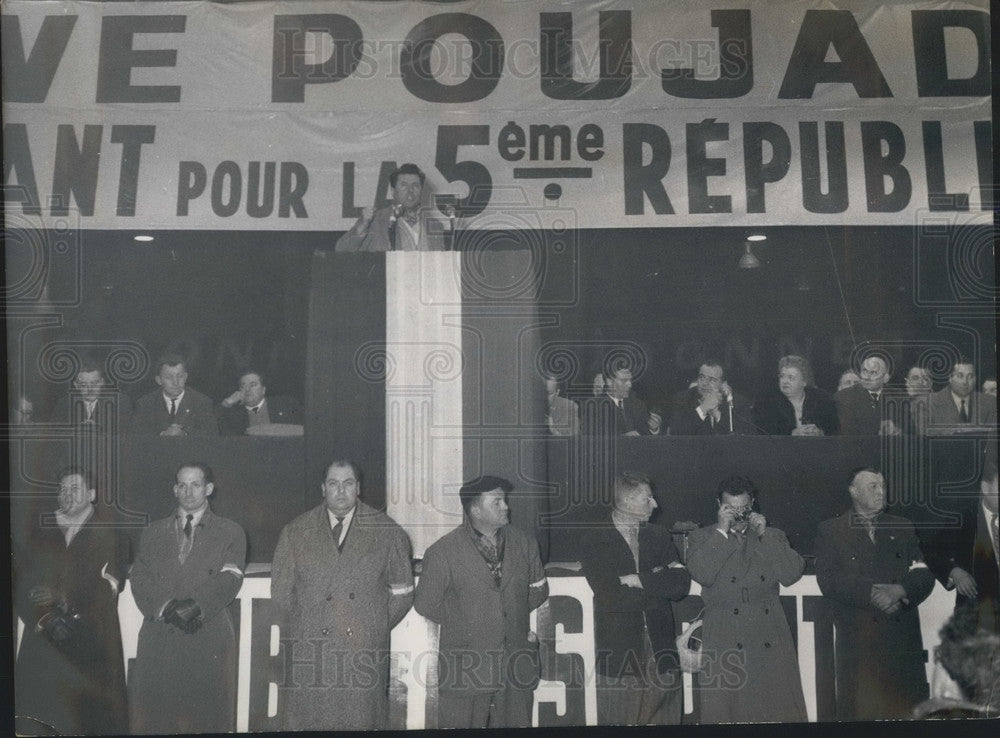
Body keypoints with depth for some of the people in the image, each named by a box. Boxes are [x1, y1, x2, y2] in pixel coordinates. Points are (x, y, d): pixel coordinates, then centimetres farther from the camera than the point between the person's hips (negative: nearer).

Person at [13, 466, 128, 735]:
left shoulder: (110, 539, 8)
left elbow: (107, 591, -1)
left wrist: (67, 606, -14)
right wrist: (44, 619, -10)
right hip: (42, 649, 2)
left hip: (92, 650, -2)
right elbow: (21, 588, 7)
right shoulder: (39, 536, 16)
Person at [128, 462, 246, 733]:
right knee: (153, 715, 0)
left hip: (208, 641, -2)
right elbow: (140, 578, 6)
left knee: (206, 716, -2)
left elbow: (228, 581, -3)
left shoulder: (231, 533, 9)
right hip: (158, 638, 2)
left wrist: (195, 606, -18)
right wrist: (165, 608, -11)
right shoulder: (153, 532, 17)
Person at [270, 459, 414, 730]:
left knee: (361, 721, 1)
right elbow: (281, 594, 11)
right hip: (309, 656, 1)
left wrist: (374, 629, 9)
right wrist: (298, 637, 8)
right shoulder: (295, 532, 7)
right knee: (306, 720, 0)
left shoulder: (387, 532, 5)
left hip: (365, 655, 0)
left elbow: (401, 592, 12)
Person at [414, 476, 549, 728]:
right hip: (465, 670, -3)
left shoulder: (524, 544, 4)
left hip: (516, 669, 3)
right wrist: (466, 625, 5)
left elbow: (539, 589, 19)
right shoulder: (443, 552, -9)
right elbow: (425, 604, 0)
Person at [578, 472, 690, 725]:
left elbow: (682, 585, 3)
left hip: (661, 651, 4)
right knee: (618, 722, -1)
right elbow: (610, 595, -13)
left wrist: (639, 580, -9)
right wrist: (658, 581, -6)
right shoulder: (595, 540, -1)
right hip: (618, 653, -4)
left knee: (664, 721, 4)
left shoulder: (660, 536, 14)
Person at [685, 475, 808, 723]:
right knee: (724, 711, -2)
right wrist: (722, 531, -10)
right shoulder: (702, 537, 8)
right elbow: (701, 574, -11)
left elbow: (791, 575, -2)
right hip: (724, 645, -2)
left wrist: (764, 534, -5)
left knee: (779, 711, 0)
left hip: (771, 645, 2)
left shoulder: (773, 536, 14)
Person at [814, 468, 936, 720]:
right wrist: (873, 592, -14)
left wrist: (899, 590, -12)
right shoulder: (829, 531, 7)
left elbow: (924, 576, 8)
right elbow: (828, 580, -5)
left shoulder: (904, 528, 18)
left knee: (908, 708, 0)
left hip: (903, 641, 3)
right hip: (857, 640, -3)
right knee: (860, 709, -5)